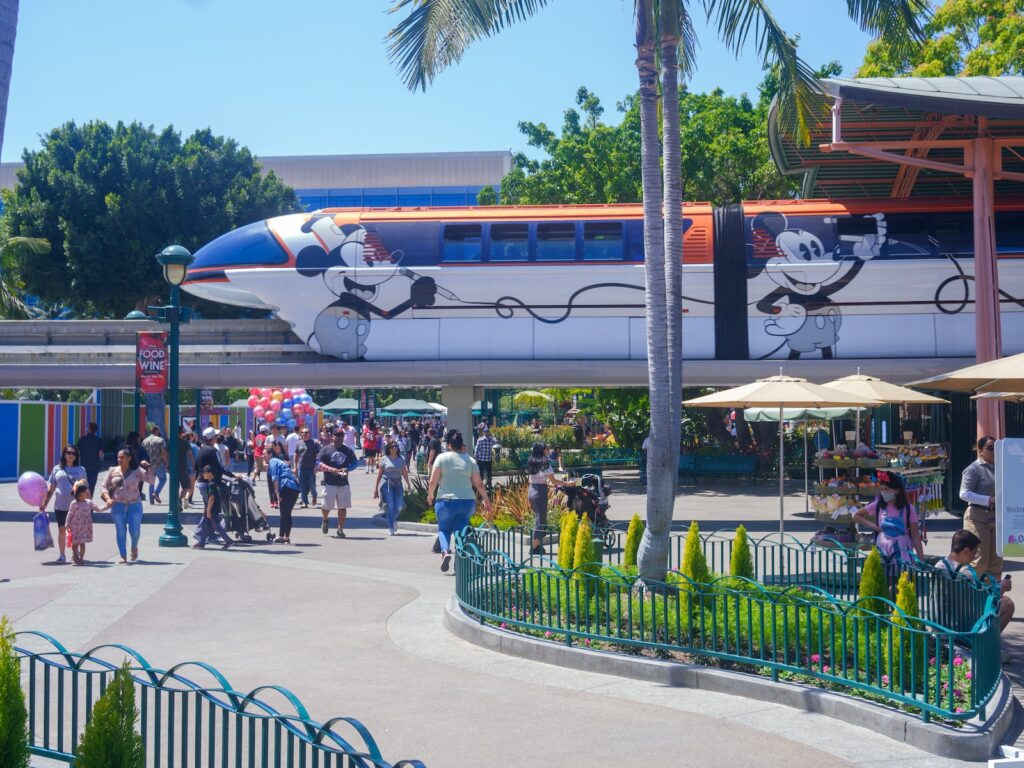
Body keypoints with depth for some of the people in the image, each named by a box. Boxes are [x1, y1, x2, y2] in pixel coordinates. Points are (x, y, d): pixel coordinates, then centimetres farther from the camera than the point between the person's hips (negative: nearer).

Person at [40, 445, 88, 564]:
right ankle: (62, 555, 12)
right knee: (62, 530, 6)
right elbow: (51, 489, 11)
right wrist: (44, 503, 6)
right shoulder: (57, 469, 8)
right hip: (60, 505, 1)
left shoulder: (80, 469, 5)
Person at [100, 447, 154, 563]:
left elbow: (150, 480, -5)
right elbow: (105, 487, 7)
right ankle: (123, 556, 11)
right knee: (120, 531, 3)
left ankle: (134, 547, 29)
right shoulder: (113, 471, 5)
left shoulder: (137, 471, 0)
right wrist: (108, 499, -9)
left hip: (134, 505, -1)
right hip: (117, 506, 1)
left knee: (134, 530, -3)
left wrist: (148, 468, -17)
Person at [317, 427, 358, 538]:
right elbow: (318, 463, -6)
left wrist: (347, 469, -7)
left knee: (343, 507, 2)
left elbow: (355, 463, 14)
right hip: (329, 483, -3)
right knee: (327, 506, -1)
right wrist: (330, 469, -19)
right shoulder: (326, 449, 1)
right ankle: (325, 520, 31)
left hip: (344, 483, 3)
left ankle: (340, 529, 10)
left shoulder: (348, 450, 11)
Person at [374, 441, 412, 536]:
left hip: (398, 484, 3)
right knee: (390, 506, -7)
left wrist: (408, 485, 0)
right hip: (387, 484, -3)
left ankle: (394, 520, 30)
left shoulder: (401, 459, 9)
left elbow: (404, 473, 10)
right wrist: (376, 488, 4)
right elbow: (380, 474, 4)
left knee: (399, 506, -3)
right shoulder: (384, 459, 2)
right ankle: (391, 529, 1)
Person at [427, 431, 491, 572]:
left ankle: (445, 551, -16)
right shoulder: (470, 460, 6)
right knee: (461, 530, 13)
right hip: (467, 501, 2)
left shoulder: (442, 458, -1)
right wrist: (486, 500, 16)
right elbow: (479, 484, 5)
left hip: (446, 501, -2)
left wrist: (430, 495, 12)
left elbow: (433, 481, -4)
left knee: (444, 529, 12)